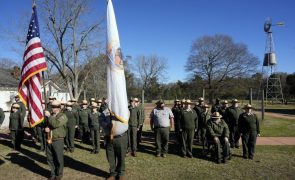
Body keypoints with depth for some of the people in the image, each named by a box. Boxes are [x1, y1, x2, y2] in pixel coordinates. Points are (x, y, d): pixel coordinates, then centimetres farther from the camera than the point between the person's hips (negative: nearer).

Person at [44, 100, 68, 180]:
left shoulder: (63, 116, -9)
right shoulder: (50, 115, 12)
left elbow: (56, 124, -25)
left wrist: (49, 116, -20)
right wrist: (45, 128, -2)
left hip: (58, 141, -6)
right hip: (49, 140, 6)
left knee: (59, 159, 4)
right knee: (50, 158, 14)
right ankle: (53, 173, 31)